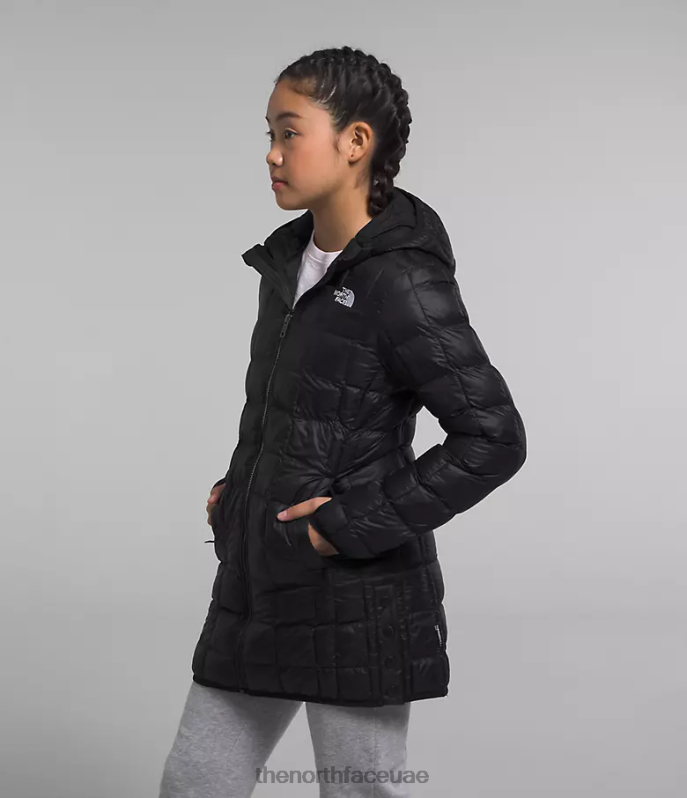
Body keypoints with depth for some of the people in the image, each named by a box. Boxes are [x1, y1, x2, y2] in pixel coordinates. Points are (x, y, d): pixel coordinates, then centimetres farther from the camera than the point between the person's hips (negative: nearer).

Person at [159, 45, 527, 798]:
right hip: (258, 583, 8)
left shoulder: (403, 283, -16)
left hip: (359, 600, -8)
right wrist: (238, 487, 8)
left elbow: (493, 438, -18)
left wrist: (360, 524, -18)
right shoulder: (288, 259, 8)